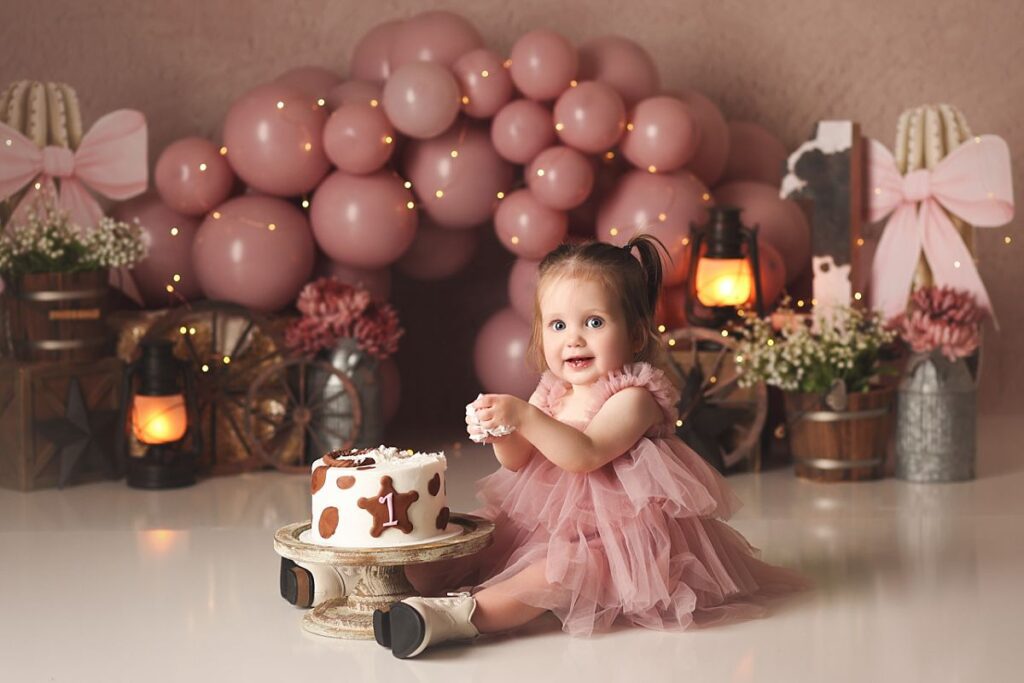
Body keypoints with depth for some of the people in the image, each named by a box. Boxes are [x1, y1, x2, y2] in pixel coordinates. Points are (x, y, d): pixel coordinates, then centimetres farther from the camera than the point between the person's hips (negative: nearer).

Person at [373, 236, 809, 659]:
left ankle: (465, 614, -49)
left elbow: (586, 455, -29)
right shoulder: (553, 392, 7)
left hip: (614, 536, -9)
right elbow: (520, 461, 7)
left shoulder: (634, 397, -15)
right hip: (544, 525, 9)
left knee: (561, 569, -34)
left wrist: (524, 417, -36)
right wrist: (500, 433, -15)